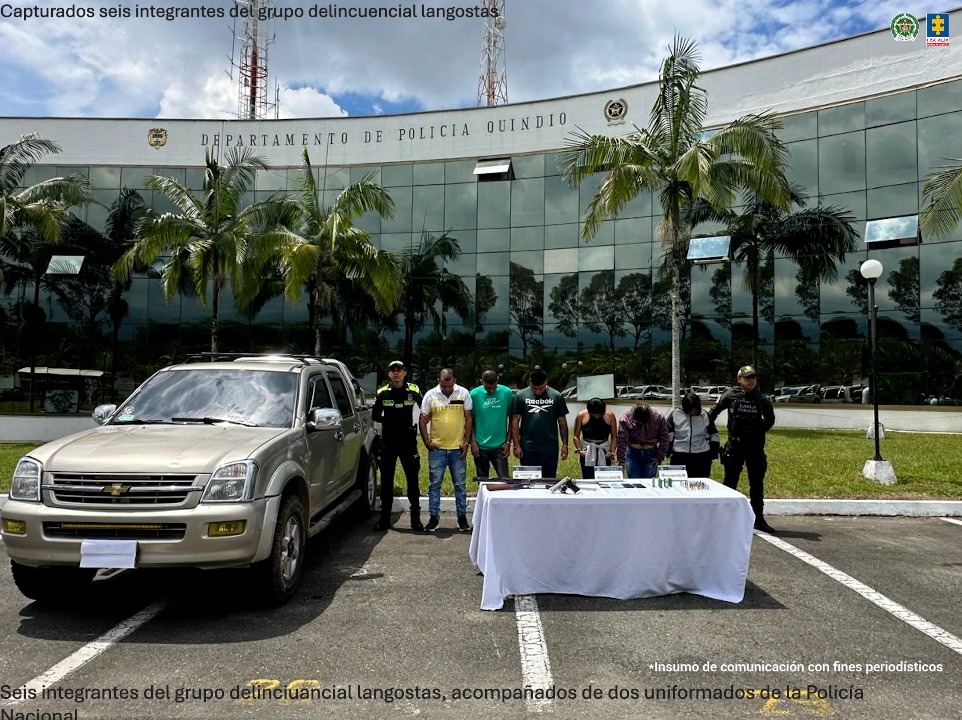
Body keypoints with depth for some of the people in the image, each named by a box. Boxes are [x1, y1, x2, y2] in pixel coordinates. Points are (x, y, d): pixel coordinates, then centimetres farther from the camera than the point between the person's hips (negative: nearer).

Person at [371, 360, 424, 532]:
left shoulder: (413, 391, -3)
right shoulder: (382, 393, 0)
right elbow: (375, 416, 9)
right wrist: (389, 422, -1)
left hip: (408, 442, -1)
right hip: (388, 442, 2)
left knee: (412, 479, 3)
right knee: (386, 480, 8)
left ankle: (416, 518, 12)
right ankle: (384, 519, 17)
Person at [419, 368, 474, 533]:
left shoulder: (464, 393, -1)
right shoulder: (430, 395, -2)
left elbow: (468, 419, 4)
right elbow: (422, 421, 2)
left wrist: (466, 442, -1)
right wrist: (427, 442, -4)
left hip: (458, 448, 0)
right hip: (437, 448, 0)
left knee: (460, 484, 8)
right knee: (434, 484, 6)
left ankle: (462, 517, 18)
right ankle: (434, 517, 16)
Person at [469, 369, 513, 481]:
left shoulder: (507, 393, -6)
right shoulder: (474, 394, -6)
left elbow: (511, 418, 2)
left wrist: (508, 442, 0)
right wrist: (473, 442, -3)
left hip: (500, 446, -1)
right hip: (480, 446, 1)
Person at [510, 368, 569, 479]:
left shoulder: (556, 396, 2)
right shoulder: (521, 396, -1)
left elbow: (562, 422, 6)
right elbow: (515, 421, 0)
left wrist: (565, 444, 2)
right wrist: (516, 445, -5)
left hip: (550, 448, 1)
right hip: (528, 448, -1)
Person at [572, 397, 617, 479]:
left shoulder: (610, 415, -5)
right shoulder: (581, 416, -6)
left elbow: (614, 436, 3)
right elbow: (576, 436, 2)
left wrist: (612, 451, -7)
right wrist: (579, 450, -11)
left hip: (604, 453, 1)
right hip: (587, 453, -1)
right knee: (588, 480, -7)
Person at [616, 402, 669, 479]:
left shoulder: (658, 417, -11)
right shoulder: (625, 419, -15)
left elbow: (664, 439, -2)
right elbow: (622, 442, -15)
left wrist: (660, 457, -2)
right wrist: (621, 461, -16)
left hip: (651, 454, 0)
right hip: (633, 454, 0)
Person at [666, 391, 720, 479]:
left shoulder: (704, 415, 5)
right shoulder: (675, 414, -1)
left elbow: (713, 434, 13)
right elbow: (667, 433, 4)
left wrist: (713, 452, 7)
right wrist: (668, 450, 0)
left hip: (701, 458, 1)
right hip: (679, 457, -1)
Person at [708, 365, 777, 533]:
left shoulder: (762, 400, 3)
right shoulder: (730, 396, -4)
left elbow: (770, 419, 19)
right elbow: (713, 412, 8)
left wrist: (760, 432, 11)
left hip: (756, 447, 3)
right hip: (734, 445, -2)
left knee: (757, 484, 9)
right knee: (730, 483, 3)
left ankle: (758, 519, 19)